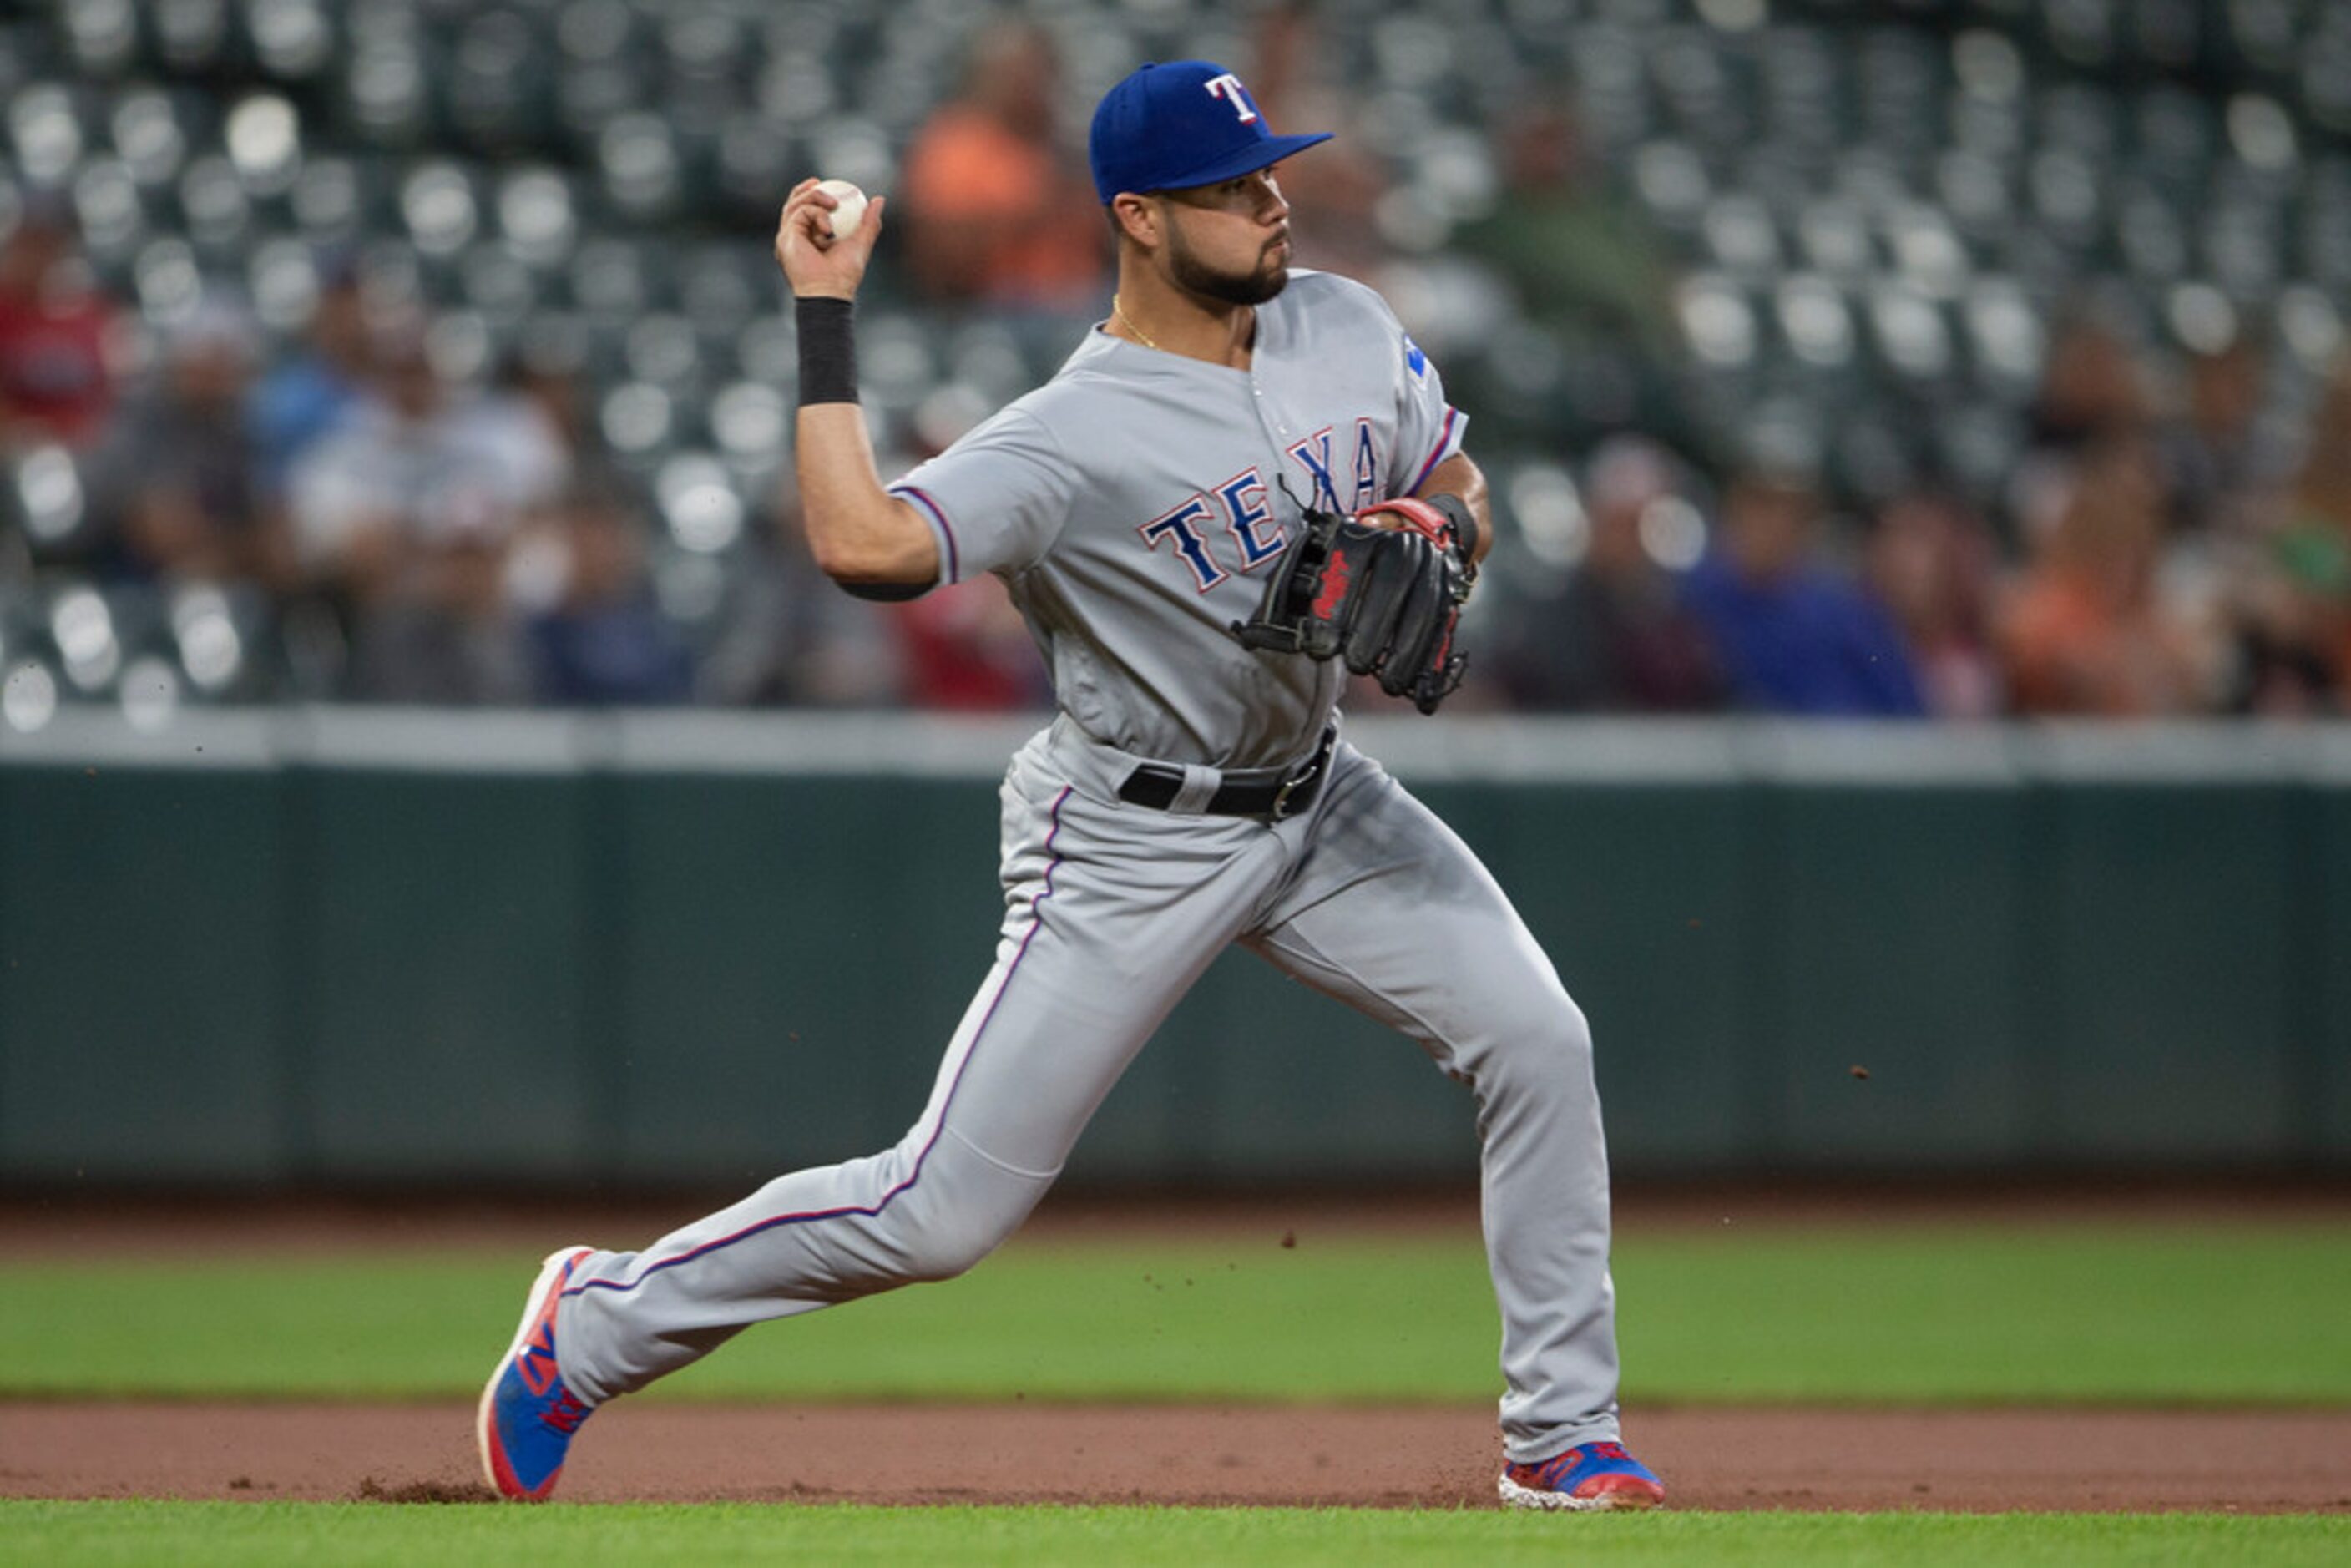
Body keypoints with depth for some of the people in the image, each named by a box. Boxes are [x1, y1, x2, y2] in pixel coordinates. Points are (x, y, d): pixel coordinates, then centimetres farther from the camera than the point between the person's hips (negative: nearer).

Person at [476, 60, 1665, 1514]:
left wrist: (1439, 534, -11)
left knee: (1539, 1043, -9)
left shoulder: (1348, 330, -2)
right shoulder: (1075, 438, -24)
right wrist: (825, 316, -32)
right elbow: (862, 542, -38)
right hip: (1135, 842, -6)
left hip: (1319, 800, 6)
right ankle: (600, 1321, 12)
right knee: (944, 1211, -7)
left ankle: (1561, 1435, 3)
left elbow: (1459, 492, 13)